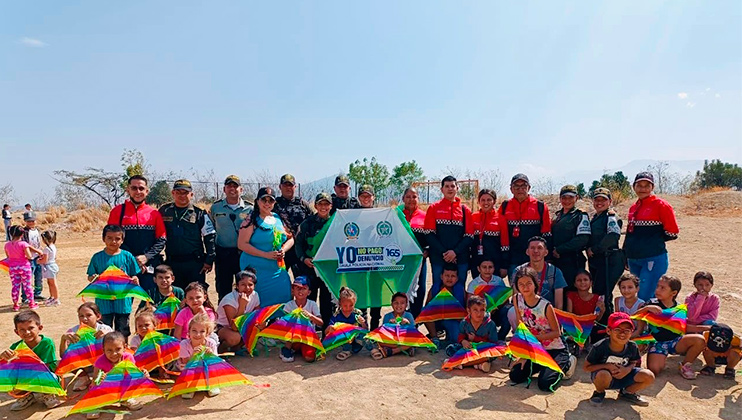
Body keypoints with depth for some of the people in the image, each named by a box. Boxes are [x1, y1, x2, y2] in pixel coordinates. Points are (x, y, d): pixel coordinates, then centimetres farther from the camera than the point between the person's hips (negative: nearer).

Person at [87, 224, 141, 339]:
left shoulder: (127, 256, 0)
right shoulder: (97, 257, 1)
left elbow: (134, 276, 5)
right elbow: (90, 277, 5)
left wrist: (134, 280, -17)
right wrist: (93, 278, -17)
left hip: (122, 300, 0)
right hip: (103, 301, 0)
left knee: (123, 332, 12)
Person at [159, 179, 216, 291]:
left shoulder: (199, 213, 1)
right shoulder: (164, 211, 7)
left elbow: (210, 237, 2)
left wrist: (209, 260, -4)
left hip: (195, 263, -2)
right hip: (171, 263, 2)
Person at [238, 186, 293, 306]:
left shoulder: (279, 218, 11)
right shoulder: (251, 220, -5)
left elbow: (290, 239, 18)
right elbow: (242, 244, -11)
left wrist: (283, 250, -4)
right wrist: (265, 254, -16)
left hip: (278, 269, 5)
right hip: (256, 270, -5)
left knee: (283, 298, -2)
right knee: (261, 303, -3)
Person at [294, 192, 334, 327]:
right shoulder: (307, 223, 4)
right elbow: (298, 242, 7)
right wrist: (303, 258, -7)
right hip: (310, 267, 0)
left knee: (328, 300, 5)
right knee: (309, 299, 3)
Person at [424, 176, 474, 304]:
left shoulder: (465, 210, 10)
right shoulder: (434, 208, 7)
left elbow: (469, 236, 4)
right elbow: (429, 234, 0)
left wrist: (455, 252, -10)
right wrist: (443, 252, -10)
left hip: (460, 258, 1)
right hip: (438, 258, -1)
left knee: (459, 291, 3)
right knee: (437, 289, 3)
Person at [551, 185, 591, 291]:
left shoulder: (581, 216, -3)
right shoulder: (557, 215, 16)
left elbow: (583, 239, -14)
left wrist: (559, 250, -15)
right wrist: (552, 252, 4)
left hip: (572, 262, -6)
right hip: (556, 261, 6)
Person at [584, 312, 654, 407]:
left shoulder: (632, 347, -13)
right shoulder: (599, 347, -25)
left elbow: (633, 363, 6)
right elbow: (587, 367, -16)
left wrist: (627, 370, -18)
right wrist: (607, 366, -28)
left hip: (622, 377, 4)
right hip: (604, 379, -4)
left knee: (649, 376, -14)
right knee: (604, 375, -40)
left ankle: (626, 392, 15)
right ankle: (599, 392, -1)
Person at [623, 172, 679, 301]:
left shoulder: (660, 205, -6)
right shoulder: (633, 208, 15)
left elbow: (672, 232, -7)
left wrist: (654, 239, 0)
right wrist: (625, 255, 22)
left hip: (654, 260, -7)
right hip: (634, 260, 7)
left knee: (644, 298, -10)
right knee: (635, 296, 13)